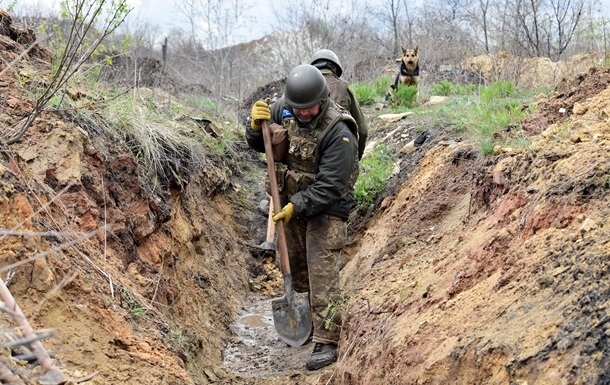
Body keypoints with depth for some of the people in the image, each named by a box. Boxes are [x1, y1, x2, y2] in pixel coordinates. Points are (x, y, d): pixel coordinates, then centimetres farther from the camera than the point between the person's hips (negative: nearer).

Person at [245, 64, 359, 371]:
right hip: (291, 204, 7)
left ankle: (326, 343, -5)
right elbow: (259, 145, 4)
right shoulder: (282, 109, -9)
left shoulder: (339, 133, -27)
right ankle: (311, 321, 41)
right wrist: (257, 125, -17)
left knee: (322, 275, -10)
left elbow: (329, 186, -27)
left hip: (325, 209, -7)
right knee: (296, 268, 19)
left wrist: (296, 207, -28)